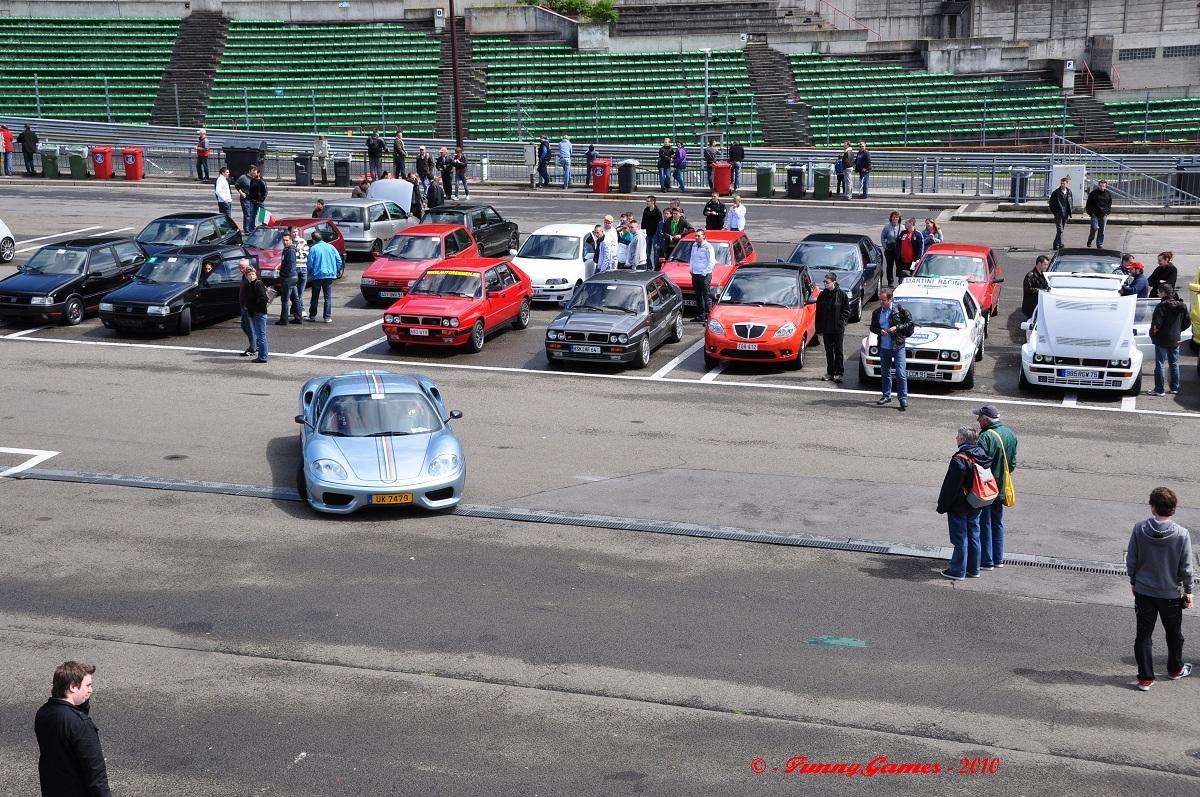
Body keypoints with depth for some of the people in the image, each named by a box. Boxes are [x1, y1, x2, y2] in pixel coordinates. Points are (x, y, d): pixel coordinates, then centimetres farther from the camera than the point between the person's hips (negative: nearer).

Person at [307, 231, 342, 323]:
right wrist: (335, 271, 15)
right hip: (330, 275, 2)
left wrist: (310, 274, 9)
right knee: (328, 297, 5)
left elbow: (310, 264, -7)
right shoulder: (330, 247, 4)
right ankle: (328, 317, 0)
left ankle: (312, 316, 17)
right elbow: (339, 261, 4)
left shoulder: (313, 249, -6)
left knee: (315, 296, 11)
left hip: (317, 275, -2)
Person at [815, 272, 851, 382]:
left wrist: (841, 322, -11)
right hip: (826, 328, 4)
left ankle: (839, 373, 8)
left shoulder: (841, 294, -6)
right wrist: (819, 328, 3)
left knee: (838, 351, 2)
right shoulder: (822, 295, 3)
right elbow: (818, 313, 6)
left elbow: (846, 311, -1)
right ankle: (830, 373, 17)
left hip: (838, 329, -4)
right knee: (828, 351, 10)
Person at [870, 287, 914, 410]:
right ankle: (886, 396, 28)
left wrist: (897, 328, -14)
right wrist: (880, 331, -5)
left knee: (901, 374, -7)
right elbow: (872, 327, 16)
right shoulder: (877, 312, 6)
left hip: (898, 347, -5)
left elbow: (910, 324, -2)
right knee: (885, 373, 14)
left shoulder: (899, 310, -6)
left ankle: (903, 400, -4)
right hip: (884, 348, 5)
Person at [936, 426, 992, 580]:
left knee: (960, 539, 2)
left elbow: (950, 486, -20)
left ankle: (958, 571, 11)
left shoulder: (959, 460, -24)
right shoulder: (982, 455, 1)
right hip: (976, 506, 8)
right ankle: (973, 569, 25)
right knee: (973, 536, 16)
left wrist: (942, 506, -10)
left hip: (959, 506, -8)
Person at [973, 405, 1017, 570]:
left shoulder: (986, 437, -24)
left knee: (983, 525, 4)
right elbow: (1013, 462, 11)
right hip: (1002, 488, 8)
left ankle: (986, 561, 9)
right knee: (997, 523, 19)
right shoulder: (1011, 434, 3)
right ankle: (998, 559, 26)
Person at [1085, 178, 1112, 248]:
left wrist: (1107, 212, 6)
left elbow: (1110, 204, 18)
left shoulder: (1108, 194, 7)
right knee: (1095, 227, -16)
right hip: (1094, 214, -3)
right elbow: (1088, 204, 3)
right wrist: (1090, 213, -3)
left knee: (1101, 230, 4)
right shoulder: (1093, 193, -3)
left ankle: (1100, 244, 13)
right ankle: (1090, 240, 9)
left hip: (1103, 214, 3)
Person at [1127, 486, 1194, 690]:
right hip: (1171, 593, 0)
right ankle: (1175, 669, 40)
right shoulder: (1182, 534, -17)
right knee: (1174, 634, 21)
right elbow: (1186, 568, -10)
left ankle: (1145, 677, 12)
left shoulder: (1139, 529, -15)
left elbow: (1131, 560, -5)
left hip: (1143, 591, 0)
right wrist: (1188, 591, 5)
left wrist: (1133, 582, 12)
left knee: (1144, 635, 10)